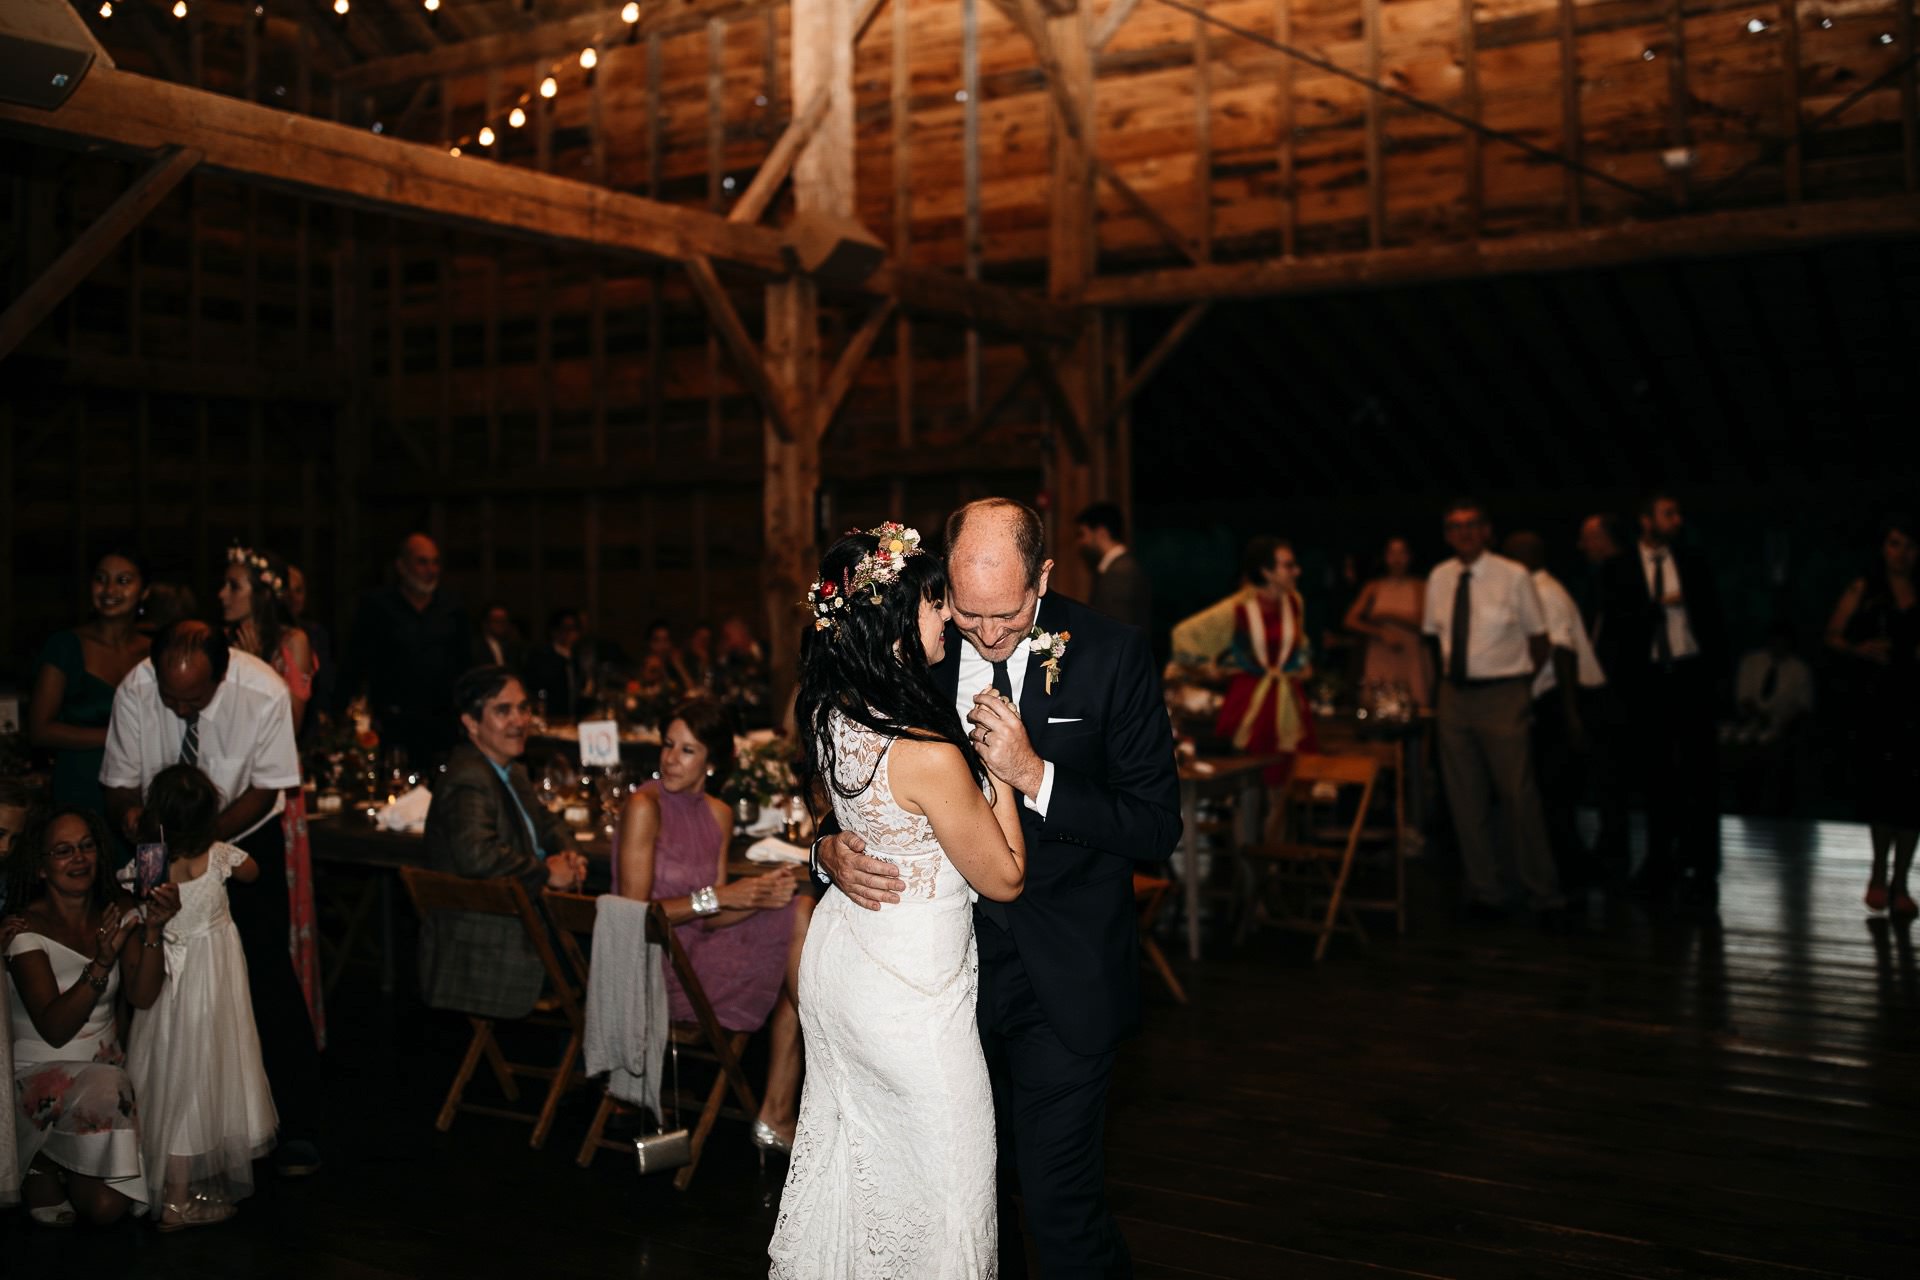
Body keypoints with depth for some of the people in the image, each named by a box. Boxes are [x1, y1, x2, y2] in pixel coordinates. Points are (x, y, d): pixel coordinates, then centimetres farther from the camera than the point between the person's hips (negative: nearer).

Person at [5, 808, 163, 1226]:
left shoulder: (117, 914, 2)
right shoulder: (26, 930, -12)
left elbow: (145, 994, -11)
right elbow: (54, 1029, -20)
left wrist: (153, 930, -26)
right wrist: (102, 961, -31)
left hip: (105, 1063, 3)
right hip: (39, 1074, -3)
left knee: (108, 1207, -18)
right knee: (103, 1091, -37)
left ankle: (55, 1164, 16)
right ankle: (43, 1167, -5)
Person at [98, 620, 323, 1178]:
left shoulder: (264, 694, -27)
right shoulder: (135, 691, -21)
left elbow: (266, 790, -17)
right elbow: (120, 783, -9)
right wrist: (128, 811, -32)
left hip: (246, 837, -2)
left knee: (267, 974, -7)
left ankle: (297, 1127, 1)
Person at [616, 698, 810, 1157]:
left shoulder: (718, 813, 9)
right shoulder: (645, 806, -12)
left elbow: (710, 919, 6)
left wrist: (760, 894, -13)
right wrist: (717, 897, -19)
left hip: (696, 948, 7)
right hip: (655, 966, -7)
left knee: (799, 911, -11)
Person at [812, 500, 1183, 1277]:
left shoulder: (1111, 656, -12)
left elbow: (1157, 827, -13)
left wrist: (1036, 776, -25)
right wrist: (832, 847, -15)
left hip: (1062, 979, -3)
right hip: (951, 963, 3)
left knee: (1058, 1200, -3)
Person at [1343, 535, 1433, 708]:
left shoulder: (1420, 586, 5)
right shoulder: (1374, 588, 11)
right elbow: (1350, 622, 3)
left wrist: (1390, 616, -9)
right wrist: (1382, 633, -9)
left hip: (1412, 663, -1)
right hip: (1380, 661, 1)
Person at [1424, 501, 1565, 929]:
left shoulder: (1514, 576, -8)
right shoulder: (1438, 579, 4)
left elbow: (1538, 638, 2)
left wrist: (1521, 685, 7)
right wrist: (1442, 691, 10)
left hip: (1504, 695, -4)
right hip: (1454, 697, 5)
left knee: (1519, 798, -5)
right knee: (1466, 801, 9)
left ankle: (1545, 899, 7)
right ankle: (1485, 894, 21)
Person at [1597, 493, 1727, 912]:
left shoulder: (1693, 565, 8)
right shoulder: (1619, 569, 3)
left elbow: (1713, 620, 10)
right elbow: (1614, 621, -8)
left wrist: (1713, 668, 3)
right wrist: (1657, 606, -15)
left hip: (1691, 675, 0)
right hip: (1646, 680, 0)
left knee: (1700, 774, -2)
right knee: (1655, 775, 8)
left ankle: (1702, 872, 3)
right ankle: (1660, 866, 19)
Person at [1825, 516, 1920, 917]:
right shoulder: (1863, 589, 7)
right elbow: (1832, 635, 5)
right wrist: (1859, 649, -13)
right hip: (1875, 700, -1)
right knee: (1879, 785, -7)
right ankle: (1879, 874, 15)